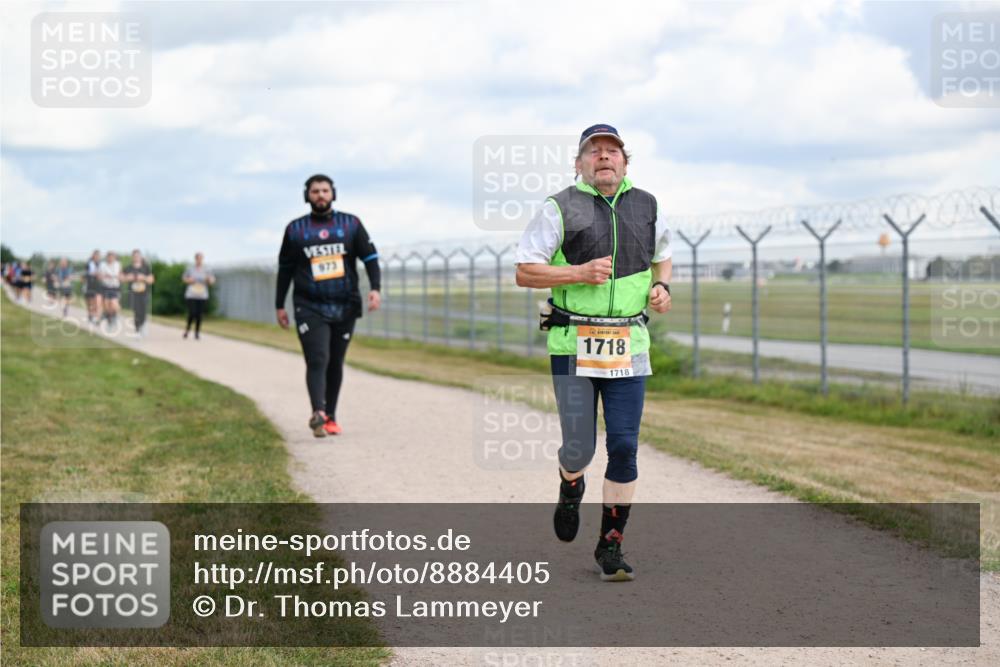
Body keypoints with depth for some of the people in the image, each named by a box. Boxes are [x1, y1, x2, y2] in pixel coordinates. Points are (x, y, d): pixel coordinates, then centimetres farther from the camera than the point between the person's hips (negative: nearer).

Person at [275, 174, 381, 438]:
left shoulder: (351, 224, 6)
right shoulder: (295, 229, 6)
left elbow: (370, 257, 5)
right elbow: (285, 269, 12)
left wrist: (375, 288, -11)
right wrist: (279, 305, 12)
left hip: (345, 307, 2)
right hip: (309, 308, -2)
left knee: (335, 364, 9)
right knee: (317, 361, -17)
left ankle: (330, 417, 19)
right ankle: (318, 414, -31)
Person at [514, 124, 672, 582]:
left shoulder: (646, 206, 11)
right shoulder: (560, 209, -2)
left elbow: (662, 256, 27)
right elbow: (524, 272, -2)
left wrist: (661, 286, 6)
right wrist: (579, 273, -15)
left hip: (628, 346, 3)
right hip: (573, 344, -3)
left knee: (624, 447, -3)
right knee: (579, 447, -1)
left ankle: (610, 545, 9)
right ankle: (570, 487, 36)